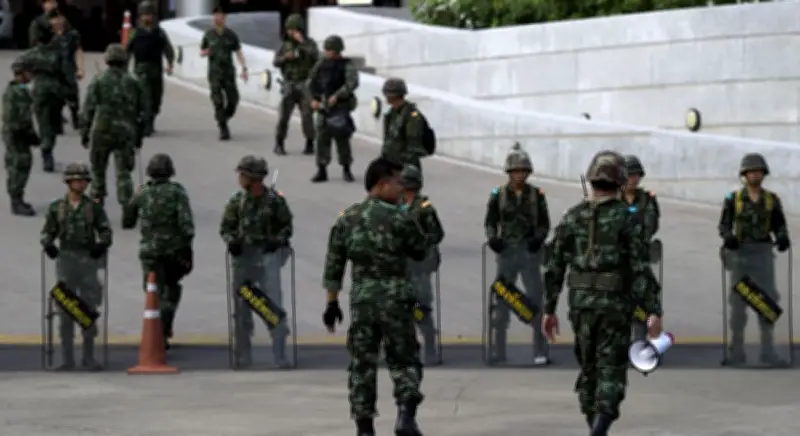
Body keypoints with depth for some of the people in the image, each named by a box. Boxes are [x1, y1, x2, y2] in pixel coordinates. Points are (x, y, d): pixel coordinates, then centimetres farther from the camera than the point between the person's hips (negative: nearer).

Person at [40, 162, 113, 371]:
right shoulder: (56, 207, 7)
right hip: (65, 259, 0)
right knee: (66, 309, -1)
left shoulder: (94, 207, 5)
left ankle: (89, 357, 8)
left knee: (89, 308, 0)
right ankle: (67, 359, 3)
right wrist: (48, 245, -15)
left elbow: (105, 231, 1)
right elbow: (48, 232, 8)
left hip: (88, 260, 0)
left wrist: (102, 244, -21)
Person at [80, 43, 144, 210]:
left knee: (98, 170, 14)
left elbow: (88, 109, -5)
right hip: (126, 133, 1)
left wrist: (84, 132, 2)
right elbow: (141, 111, 8)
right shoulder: (133, 83, 4)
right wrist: (139, 135, 16)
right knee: (124, 173, 2)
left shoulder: (98, 81, -3)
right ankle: (127, 208, -9)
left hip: (102, 132, -1)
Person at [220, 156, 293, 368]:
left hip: (268, 253, -3)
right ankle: (243, 355, 17)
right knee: (241, 303, 7)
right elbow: (226, 227, 8)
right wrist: (231, 241, -11)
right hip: (243, 254, 3)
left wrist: (277, 240, -13)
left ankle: (279, 354, -7)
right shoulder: (236, 201, 4)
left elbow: (286, 225, 4)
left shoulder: (275, 200, -4)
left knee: (273, 300, -9)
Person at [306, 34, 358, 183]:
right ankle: (321, 171, 6)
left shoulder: (346, 65, -6)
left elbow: (352, 83, -20)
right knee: (322, 138, 1)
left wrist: (337, 96, -25)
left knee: (342, 138, -3)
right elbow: (310, 82, 14)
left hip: (340, 106, -4)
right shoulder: (321, 64, 8)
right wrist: (313, 99, 1)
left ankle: (346, 170, 8)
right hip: (323, 107, 4)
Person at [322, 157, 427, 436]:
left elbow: (333, 265, 8)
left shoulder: (347, 219, 6)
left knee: (362, 365, 9)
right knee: (404, 361, 6)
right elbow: (421, 252, 4)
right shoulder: (399, 219, -7)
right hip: (395, 299, -3)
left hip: (361, 300, 3)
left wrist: (332, 303, 14)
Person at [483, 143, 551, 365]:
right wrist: (492, 238, -14)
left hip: (530, 252, -1)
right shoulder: (498, 195, 3)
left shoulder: (536, 194, 2)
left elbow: (544, 223, 4)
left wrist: (538, 238, -15)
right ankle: (498, 352, 15)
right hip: (506, 252, 1)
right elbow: (490, 222, 6)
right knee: (500, 301, 6)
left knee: (536, 300, -5)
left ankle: (540, 352, -2)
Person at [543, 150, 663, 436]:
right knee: (611, 373, -2)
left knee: (589, 369, 19)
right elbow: (640, 268, -14)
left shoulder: (572, 217, 4)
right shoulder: (626, 218, -7)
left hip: (581, 302, 4)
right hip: (615, 304, -4)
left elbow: (554, 267, 4)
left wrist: (549, 310, 11)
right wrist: (654, 312, -15)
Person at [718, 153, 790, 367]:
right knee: (738, 301, 0)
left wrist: (783, 238, -14)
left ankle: (768, 352, 2)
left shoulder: (771, 200, 6)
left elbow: (779, 226, 9)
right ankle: (737, 351, 9)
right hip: (741, 253, -1)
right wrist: (728, 237, -20)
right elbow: (724, 225, 2)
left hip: (763, 253, 1)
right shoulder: (733, 199, 0)